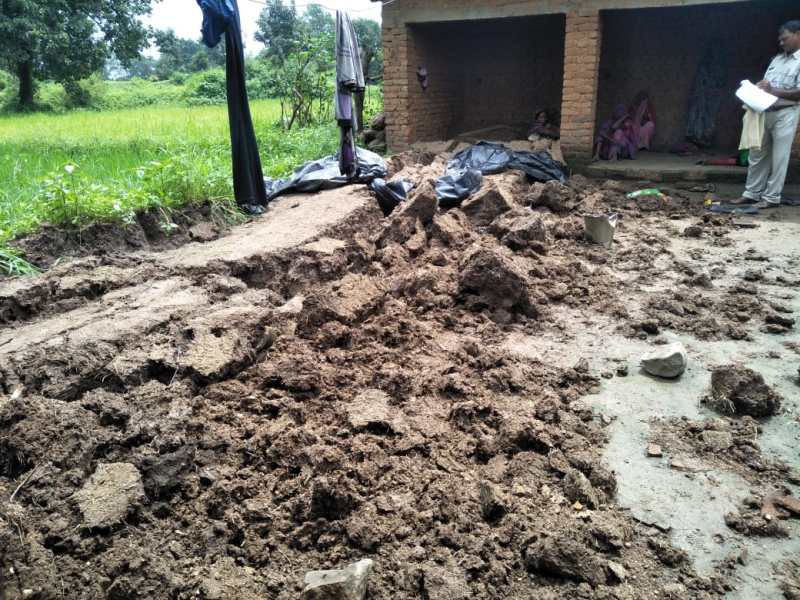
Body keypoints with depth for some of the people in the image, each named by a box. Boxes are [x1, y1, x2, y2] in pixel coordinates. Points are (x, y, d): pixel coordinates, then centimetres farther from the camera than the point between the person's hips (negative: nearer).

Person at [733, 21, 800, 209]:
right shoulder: (777, 59, 15)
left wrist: (773, 91, -19)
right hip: (765, 112, 7)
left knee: (779, 158, -2)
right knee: (757, 155, 9)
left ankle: (772, 197, 3)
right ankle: (752, 193, 16)